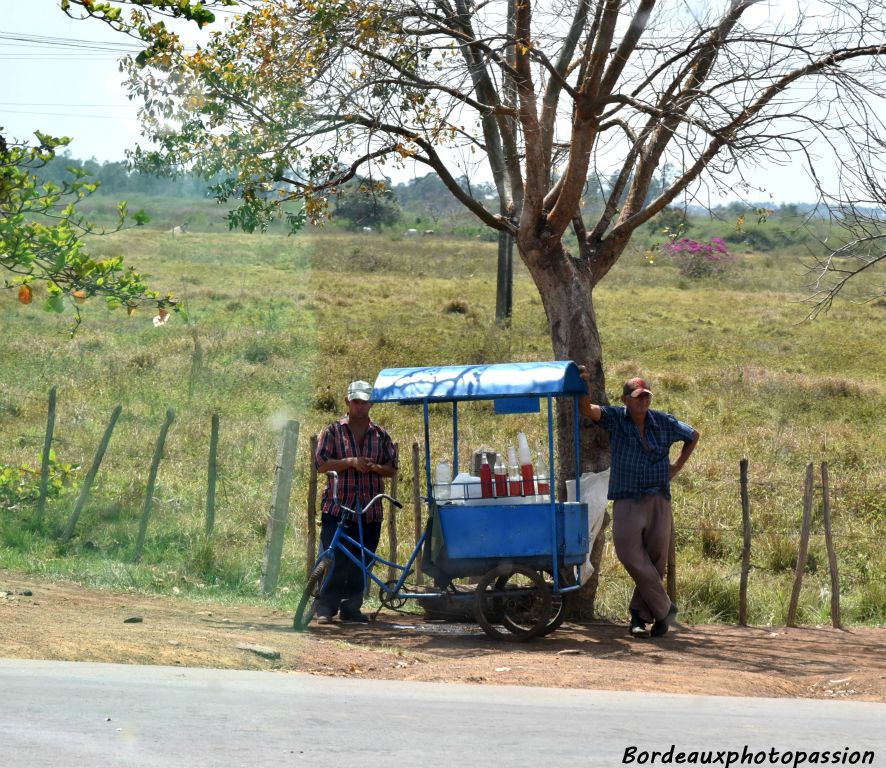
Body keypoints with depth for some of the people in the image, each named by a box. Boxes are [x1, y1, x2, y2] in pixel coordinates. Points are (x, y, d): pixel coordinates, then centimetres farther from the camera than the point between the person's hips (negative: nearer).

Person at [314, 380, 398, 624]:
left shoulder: (380, 435, 12)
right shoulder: (334, 431, 4)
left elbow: (392, 468, 14)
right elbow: (321, 463, -3)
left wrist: (375, 467, -9)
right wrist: (350, 462, -16)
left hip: (370, 511, 3)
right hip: (337, 508, -3)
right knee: (334, 560, -8)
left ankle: (351, 608, 13)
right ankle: (325, 608, -3)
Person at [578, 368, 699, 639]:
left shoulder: (664, 423, 7)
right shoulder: (615, 418, 1)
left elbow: (693, 436, 26)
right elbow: (587, 410, -17)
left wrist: (678, 465, 15)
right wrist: (584, 387, -36)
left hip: (659, 502, 2)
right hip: (627, 502, -2)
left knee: (656, 560, 2)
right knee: (631, 555, -14)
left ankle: (640, 614, 15)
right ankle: (663, 609, -1)